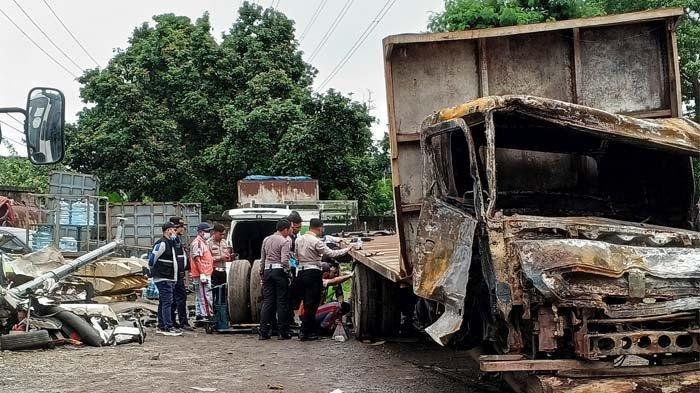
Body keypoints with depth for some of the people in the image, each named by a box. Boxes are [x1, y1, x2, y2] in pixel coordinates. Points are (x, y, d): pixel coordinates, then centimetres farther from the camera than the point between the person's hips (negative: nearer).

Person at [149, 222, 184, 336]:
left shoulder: (170, 243, 18)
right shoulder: (161, 243, -15)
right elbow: (152, 259, -15)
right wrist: (153, 272, -5)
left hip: (169, 279, 10)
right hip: (163, 279, -10)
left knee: (163, 303, 14)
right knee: (167, 302, -10)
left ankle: (161, 327, 21)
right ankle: (168, 327, -10)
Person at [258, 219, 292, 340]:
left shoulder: (266, 240, 13)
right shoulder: (285, 241, -8)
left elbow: (262, 259, 17)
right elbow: (284, 260, -17)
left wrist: (262, 272, 24)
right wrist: (287, 272, -4)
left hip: (267, 271, 6)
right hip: (279, 271, -6)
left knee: (267, 301, 7)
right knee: (282, 302, 1)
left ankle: (263, 332, 4)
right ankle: (283, 332, 4)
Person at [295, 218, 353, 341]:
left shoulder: (299, 239, 10)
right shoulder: (316, 241, -13)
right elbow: (330, 253, -14)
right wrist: (347, 249, -5)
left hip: (301, 272, 8)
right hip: (313, 272, -8)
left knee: (307, 303, 13)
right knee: (312, 304, -2)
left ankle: (311, 331, 16)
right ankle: (304, 332, -2)